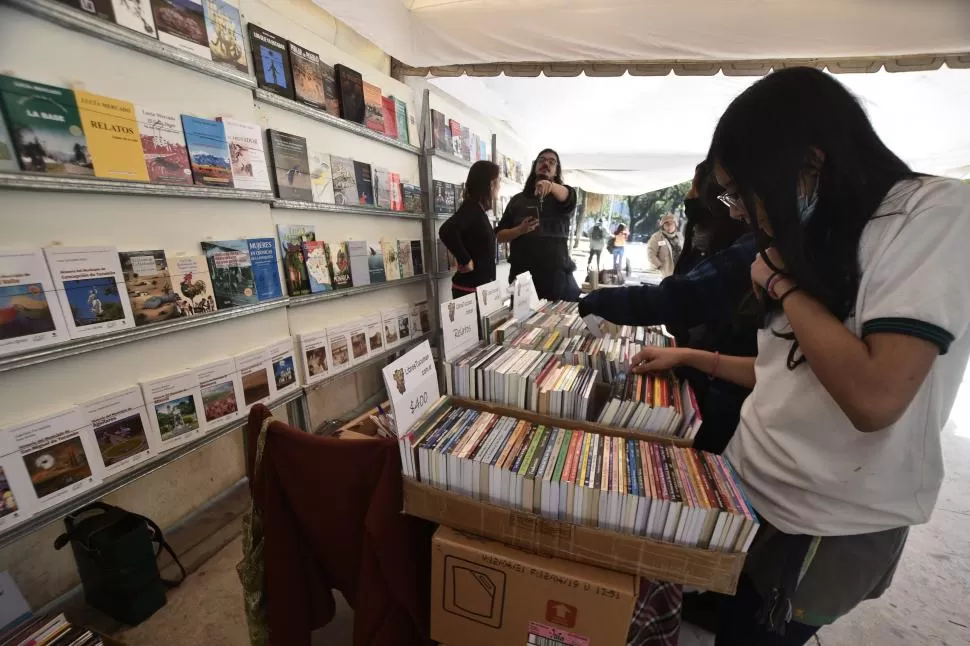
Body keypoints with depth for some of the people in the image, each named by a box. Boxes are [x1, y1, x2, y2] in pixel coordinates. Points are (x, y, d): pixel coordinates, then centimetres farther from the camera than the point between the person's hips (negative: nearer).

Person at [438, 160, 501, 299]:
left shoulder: (478, 209, 13)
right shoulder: (471, 207, -15)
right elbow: (447, 231, -32)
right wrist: (466, 261, -25)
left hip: (482, 285, 9)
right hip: (470, 288, -9)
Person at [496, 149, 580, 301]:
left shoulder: (564, 193, 9)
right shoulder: (518, 200, 12)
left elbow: (567, 196, -17)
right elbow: (500, 235, 9)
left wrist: (550, 185, -39)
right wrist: (520, 229, -11)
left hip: (557, 274, -1)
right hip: (522, 274, 1)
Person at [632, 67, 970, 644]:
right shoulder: (822, 239, 5)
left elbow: (874, 398, -29)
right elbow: (788, 372, 10)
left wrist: (781, 285, -17)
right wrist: (690, 357, 10)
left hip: (825, 524, -6)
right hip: (752, 486, 6)